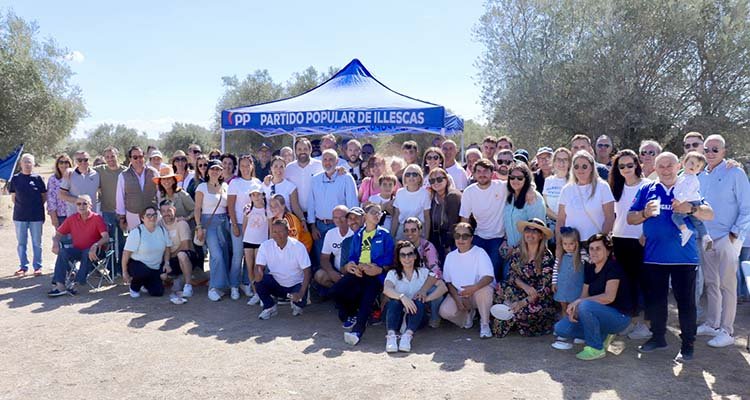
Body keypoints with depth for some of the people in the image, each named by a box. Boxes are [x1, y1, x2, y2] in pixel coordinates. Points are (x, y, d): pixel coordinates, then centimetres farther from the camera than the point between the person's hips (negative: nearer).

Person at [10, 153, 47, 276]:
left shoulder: (38, 178, 1)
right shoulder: (15, 178, 4)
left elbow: (44, 196, 7)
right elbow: (13, 197, 10)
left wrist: (37, 206, -1)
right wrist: (20, 206, 0)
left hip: (36, 216, -1)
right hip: (20, 216, 1)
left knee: (37, 243, 5)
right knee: (21, 243, 8)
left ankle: (37, 267, 14)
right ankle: (23, 266, 18)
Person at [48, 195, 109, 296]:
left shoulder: (97, 218, -9)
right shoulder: (71, 219, 4)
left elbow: (106, 237, -20)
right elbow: (58, 234, 8)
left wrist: (95, 246, -39)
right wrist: (55, 242, -15)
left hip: (91, 252, -4)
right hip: (77, 250, 4)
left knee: (88, 253, -35)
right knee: (63, 252, -24)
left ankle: (78, 283, -27)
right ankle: (60, 285, -29)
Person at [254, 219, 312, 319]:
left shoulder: (298, 246, -16)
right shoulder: (265, 246, -10)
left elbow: (307, 272, -17)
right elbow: (259, 266, -11)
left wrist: (301, 293, -30)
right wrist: (258, 273, -39)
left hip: (295, 285, -2)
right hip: (276, 284, 2)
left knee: (300, 301, -30)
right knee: (259, 280, -26)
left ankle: (296, 304, 11)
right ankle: (270, 307, 0)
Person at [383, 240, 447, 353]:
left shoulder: (423, 272, 6)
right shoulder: (393, 274, 3)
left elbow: (443, 287, -7)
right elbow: (386, 289, -20)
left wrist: (427, 298, -23)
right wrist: (402, 296, -39)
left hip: (415, 315, 0)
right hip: (397, 316, 0)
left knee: (418, 302, -29)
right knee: (395, 301, -30)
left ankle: (408, 335, -45)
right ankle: (391, 335, -47)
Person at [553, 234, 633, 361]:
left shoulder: (613, 267, -15)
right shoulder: (589, 268, 7)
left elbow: (609, 297, -26)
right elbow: (584, 294, 6)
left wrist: (579, 302, -25)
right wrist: (573, 309, -14)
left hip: (619, 316, -7)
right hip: (600, 315, 8)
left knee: (585, 306, -36)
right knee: (560, 328, -7)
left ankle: (596, 349, -17)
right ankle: (602, 337, 8)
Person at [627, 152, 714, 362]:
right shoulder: (646, 190, 7)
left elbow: (710, 214, -4)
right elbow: (630, 218, 6)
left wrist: (691, 208, -23)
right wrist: (645, 213, -15)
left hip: (683, 256, -2)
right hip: (653, 256, 2)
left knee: (685, 301, 3)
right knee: (654, 299, 13)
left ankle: (688, 344, 15)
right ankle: (658, 337, 28)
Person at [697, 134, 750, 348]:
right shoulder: (701, 177, 11)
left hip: (727, 238, -6)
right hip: (706, 238, 6)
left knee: (726, 284, -2)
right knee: (711, 283, 14)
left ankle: (727, 331, 5)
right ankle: (711, 324, 25)